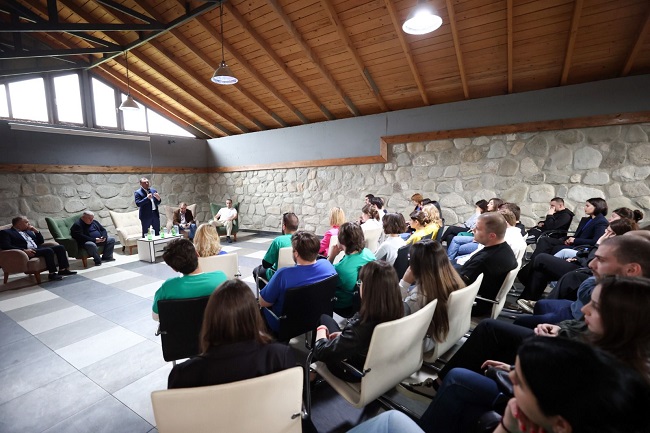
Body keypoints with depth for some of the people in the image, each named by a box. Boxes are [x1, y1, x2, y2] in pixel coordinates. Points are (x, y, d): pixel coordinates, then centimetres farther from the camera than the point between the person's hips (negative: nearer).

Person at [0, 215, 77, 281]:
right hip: (27, 252, -8)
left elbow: (41, 241, 25)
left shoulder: (28, 231, 24)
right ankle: (52, 274, -31)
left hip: (38, 248, 8)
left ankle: (63, 269, -14)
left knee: (60, 247, -9)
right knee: (48, 250, -33)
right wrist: (24, 250, -24)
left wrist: (36, 231, 9)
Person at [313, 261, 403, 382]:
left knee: (324, 318, 15)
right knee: (325, 318, 20)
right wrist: (344, 334, 3)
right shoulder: (396, 315, -20)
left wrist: (321, 329, -10)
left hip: (354, 374, -6)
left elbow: (321, 352, -29)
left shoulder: (362, 325, -41)